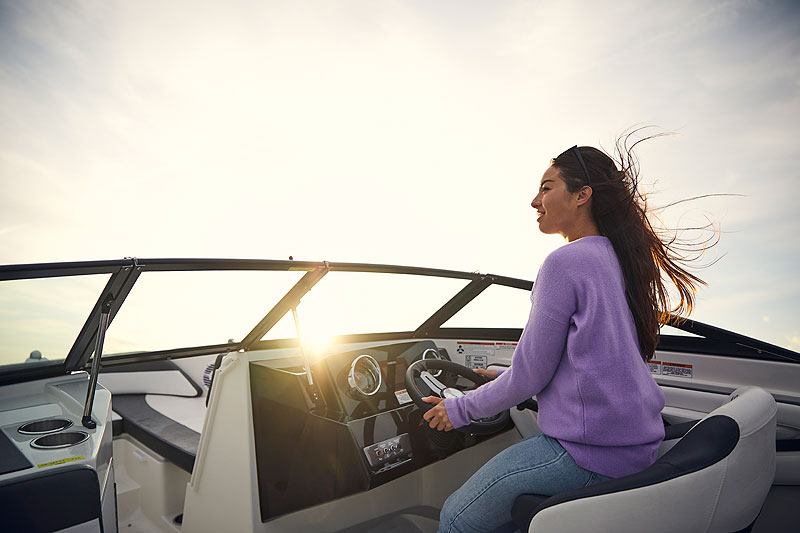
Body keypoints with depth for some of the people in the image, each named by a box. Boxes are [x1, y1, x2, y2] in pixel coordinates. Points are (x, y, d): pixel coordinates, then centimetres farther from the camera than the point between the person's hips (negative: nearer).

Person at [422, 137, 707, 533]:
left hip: (591, 451, -9)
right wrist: (507, 379, 24)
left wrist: (462, 409, 1)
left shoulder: (566, 262, -17)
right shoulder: (619, 259, 11)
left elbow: (531, 373, -15)